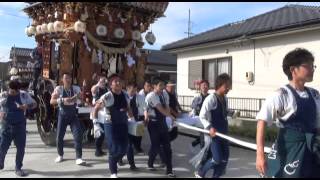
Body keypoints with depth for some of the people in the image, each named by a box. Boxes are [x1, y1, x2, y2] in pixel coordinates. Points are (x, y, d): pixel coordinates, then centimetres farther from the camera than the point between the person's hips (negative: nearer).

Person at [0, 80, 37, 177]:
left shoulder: (24, 95, -1)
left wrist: (27, 106, -15)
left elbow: (34, 104, 6)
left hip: (20, 126, 0)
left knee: (21, 148, 3)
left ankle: (18, 168, 19)